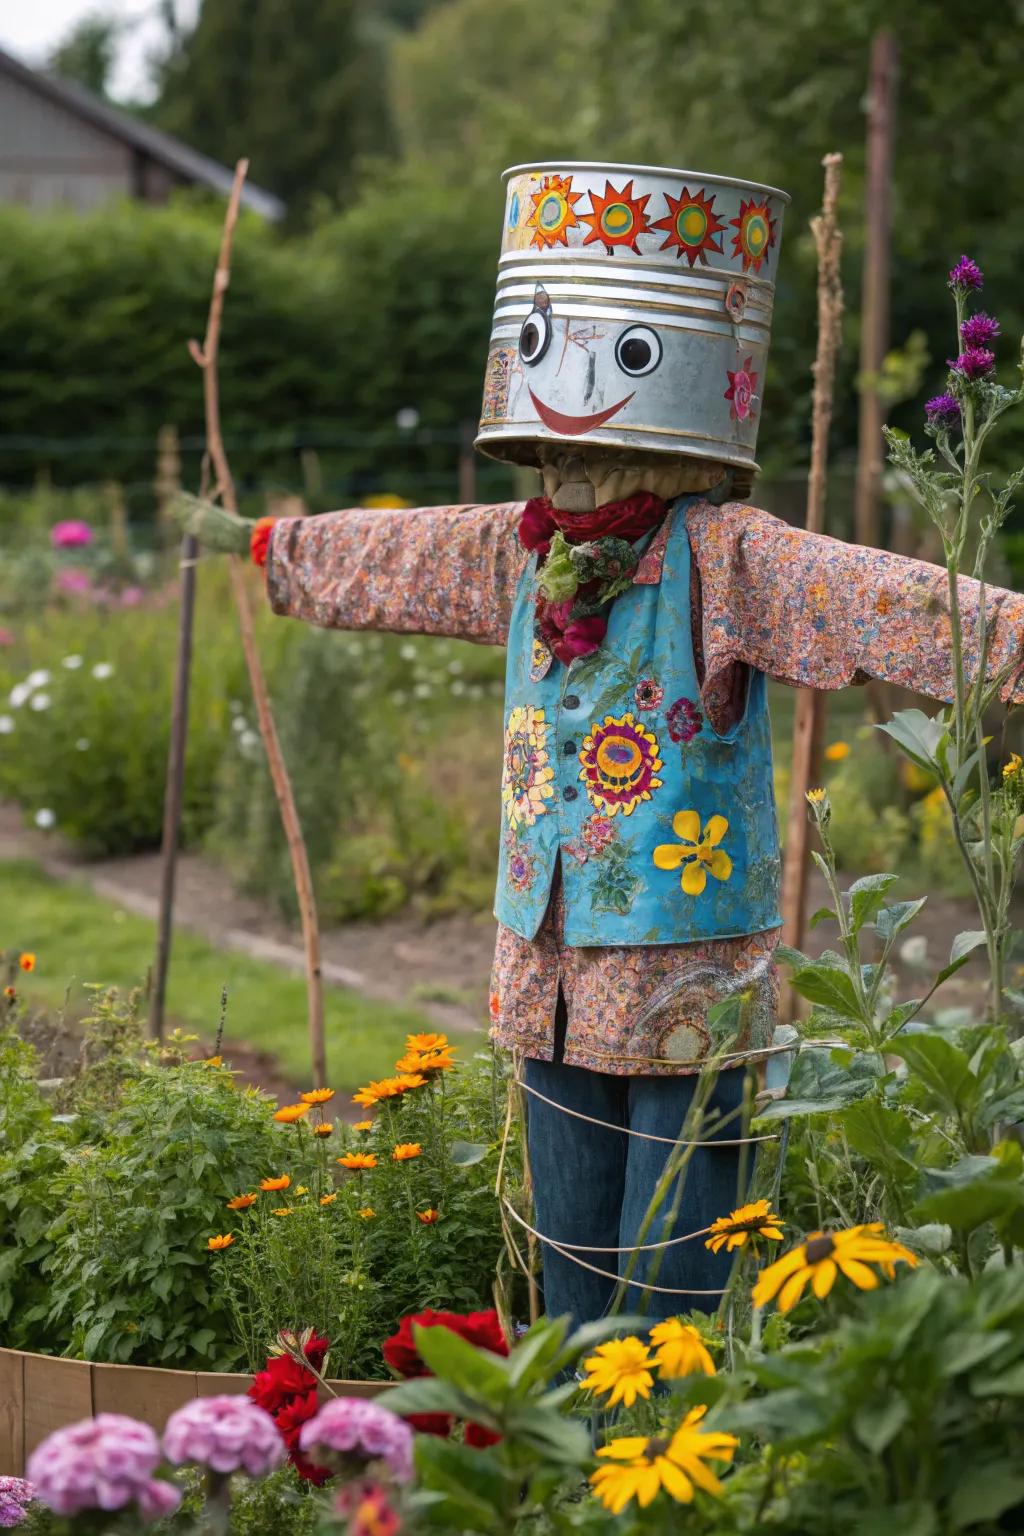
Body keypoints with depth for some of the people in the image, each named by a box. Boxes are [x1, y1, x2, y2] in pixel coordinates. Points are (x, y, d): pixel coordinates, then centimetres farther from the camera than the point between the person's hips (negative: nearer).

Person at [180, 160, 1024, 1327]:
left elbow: (873, 600, -30)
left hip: (687, 980, -6)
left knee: (671, 1286, -2)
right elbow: (389, 552, 25)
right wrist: (258, 542, 41)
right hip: (548, 970, 6)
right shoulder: (519, 550, 6)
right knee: (569, 1270, 15)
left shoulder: (720, 552, -15)